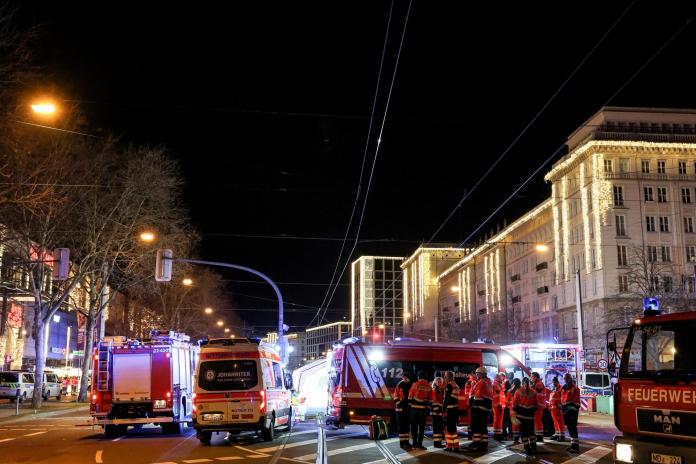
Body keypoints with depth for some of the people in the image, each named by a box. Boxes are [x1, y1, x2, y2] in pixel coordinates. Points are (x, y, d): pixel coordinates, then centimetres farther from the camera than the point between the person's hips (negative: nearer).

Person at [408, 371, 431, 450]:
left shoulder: (415, 385, -3)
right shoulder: (429, 387, 2)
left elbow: (410, 397, -1)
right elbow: (430, 399, 5)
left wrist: (409, 405, 9)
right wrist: (428, 407, 12)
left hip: (414, 408, 0)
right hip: (424, 408, 0)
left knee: (414, 426, 8)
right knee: (421, 427, 5)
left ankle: (414, 444, 7)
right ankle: (419, 444, 3)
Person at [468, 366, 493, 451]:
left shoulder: (481, 382, -11)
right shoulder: (489, 383, 18)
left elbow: (478, 396, -15)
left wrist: (473, 406, -10)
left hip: (479, 407, -9)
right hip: (487, 407, 9)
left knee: (476, 426, -4)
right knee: (484, 426, 12)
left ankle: (476, 444, -7)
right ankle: (484, 444, 13)